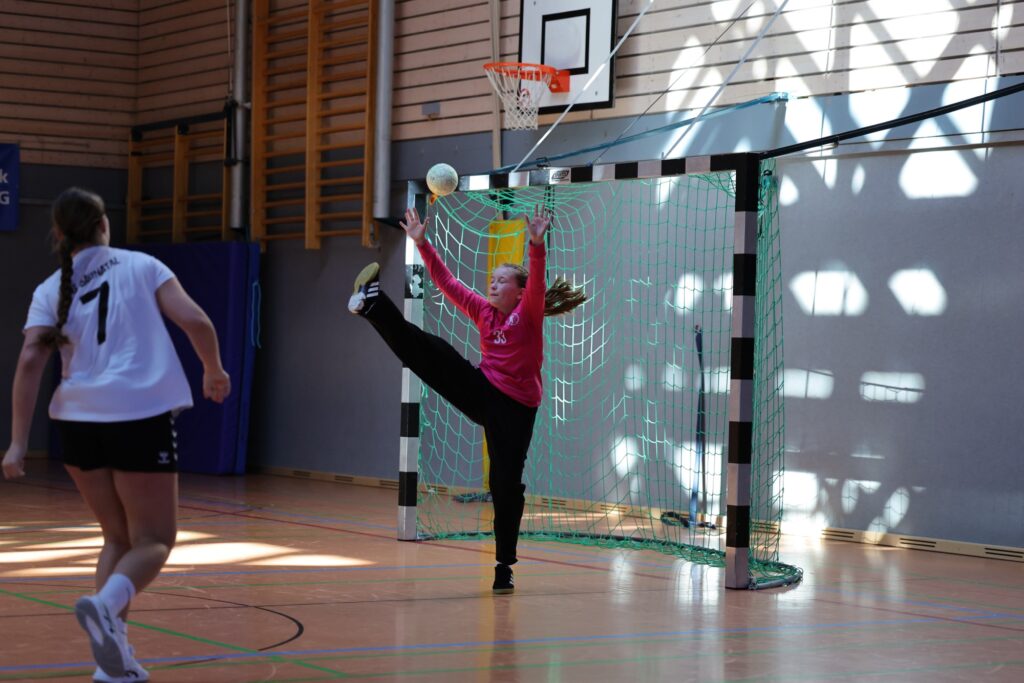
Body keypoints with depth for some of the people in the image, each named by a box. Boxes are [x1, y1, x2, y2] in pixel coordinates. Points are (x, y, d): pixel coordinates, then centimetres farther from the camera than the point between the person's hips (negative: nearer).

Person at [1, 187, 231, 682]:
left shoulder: (51, 290, 11)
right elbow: (195, 321, -2)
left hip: (78, 420, 3)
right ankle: (106, 604, -25)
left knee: (117, 538, 19)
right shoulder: (141, 265, 7)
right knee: (153, 542, 6)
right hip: (140, 416, -3)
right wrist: (214, 371, 16)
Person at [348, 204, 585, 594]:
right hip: (481, 393, 4)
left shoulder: (529, 314, -4)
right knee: (433, 354, -15)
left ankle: (505, 565, 4)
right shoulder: (484, 311, 9)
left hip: (515, 407, -4)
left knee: (507, 485, -5)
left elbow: (537, 281, -23)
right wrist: (421, 242, 0)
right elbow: (447, 281, 7)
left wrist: (537, 245, -40)